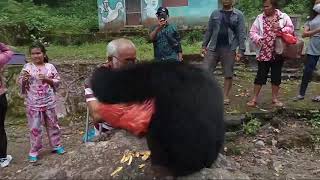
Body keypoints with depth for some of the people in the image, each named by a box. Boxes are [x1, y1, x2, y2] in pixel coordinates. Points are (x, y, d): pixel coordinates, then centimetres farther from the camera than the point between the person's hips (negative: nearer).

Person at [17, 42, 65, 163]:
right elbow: (20, 84, -1)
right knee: (35, 127, 5)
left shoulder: (50, 67, 0)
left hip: (49, 102, 2)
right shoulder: (27, 67, -3)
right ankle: (34, 152, 19)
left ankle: (56, 145, 30)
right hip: (33, 103, -1)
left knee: (52, 124, 14)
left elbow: (57, 81, 1)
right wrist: (24, 79, -22)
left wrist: (47, 79, -15)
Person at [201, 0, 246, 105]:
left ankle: (226, 97, 18)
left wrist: (241, 50, -8)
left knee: (228, 74, 5)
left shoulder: (238, 15, 3)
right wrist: (204, 45, 8)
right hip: (213, 48, 2)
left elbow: (241, 34, -2)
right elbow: (209, 31, 13)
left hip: (229, 49, -2)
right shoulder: (215, 13, 11)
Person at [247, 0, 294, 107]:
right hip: (263, 53, -1)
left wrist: (280, 29, -18)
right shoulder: (260, 18, 4)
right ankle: (254, 99, 8)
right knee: (260, 75, 1)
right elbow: (252, 32, 0)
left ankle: (275, 98, 22)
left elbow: (291, 29, -1)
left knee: (276, 76, 9)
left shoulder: (283, 17, 3)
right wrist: (258, 39, -18)